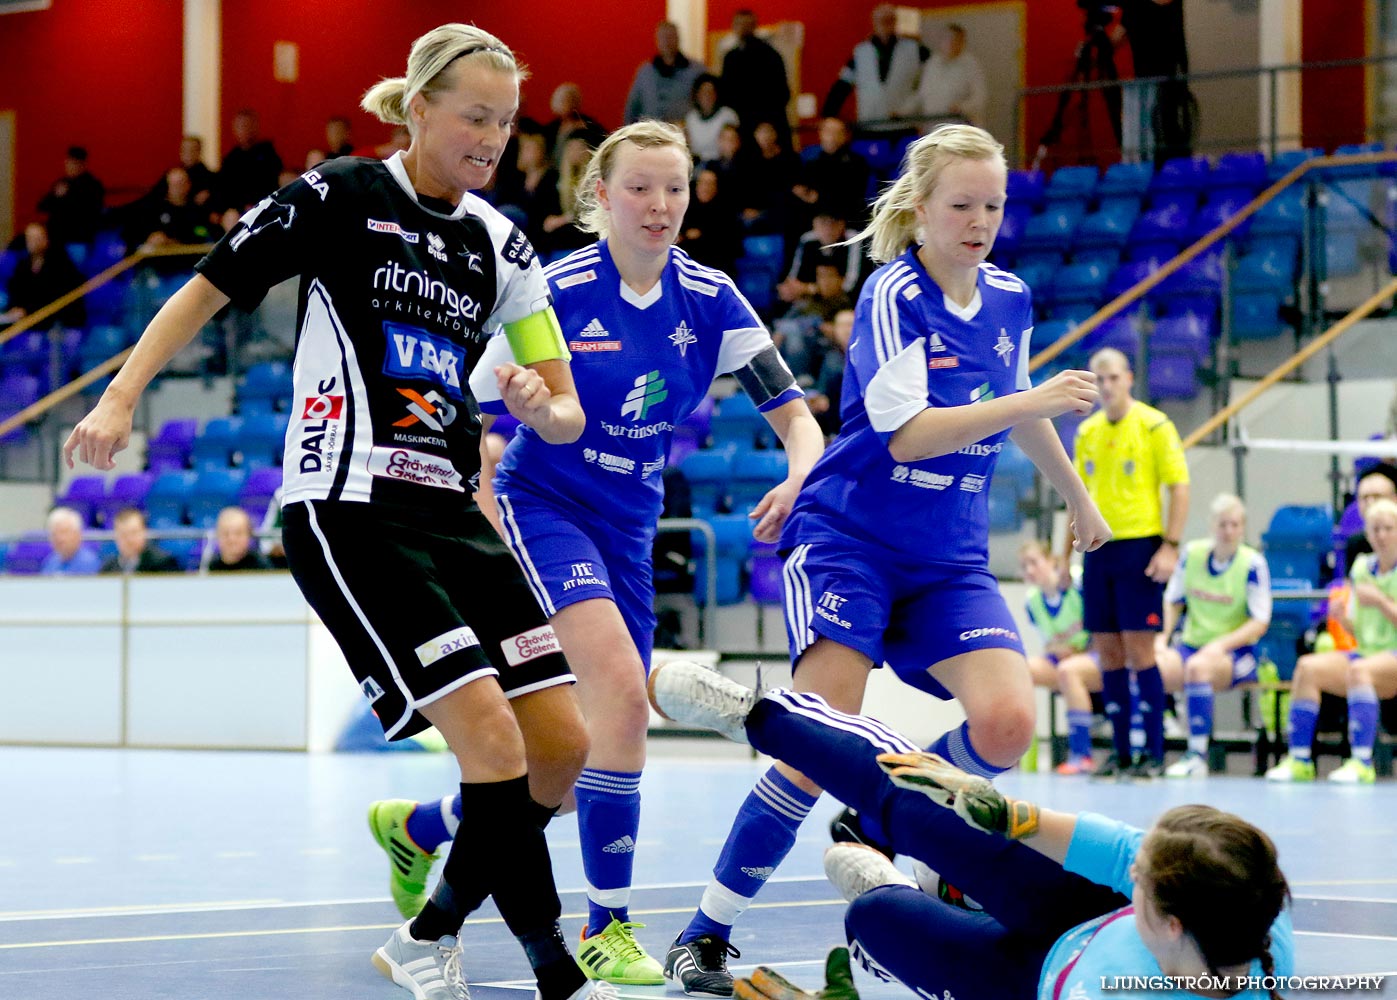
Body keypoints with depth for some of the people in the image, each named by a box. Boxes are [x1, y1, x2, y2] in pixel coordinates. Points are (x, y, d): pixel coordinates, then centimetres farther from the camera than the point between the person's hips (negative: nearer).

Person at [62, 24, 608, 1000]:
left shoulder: (500, 243, 11)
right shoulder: (340, 195, -4)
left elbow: (567, 416, 10)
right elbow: (205, 292, 4)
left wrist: (539, 406, -12)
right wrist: (121, 398, -2)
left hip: (452, 514, 7)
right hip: (349, 514, -7)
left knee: (564, 744, -1)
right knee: (493, 740, -18)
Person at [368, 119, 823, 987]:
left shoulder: (709, 299, -4)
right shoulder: (556, 292, -14)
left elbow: (796, 417, -6)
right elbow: (473, 418, -9)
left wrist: (797, 481, -27)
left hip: (628, 525, 6)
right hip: (543, 502, -5)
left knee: (592, 740, 6)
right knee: (621, 684, -27)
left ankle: (420, 825, 32)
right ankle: (608, 929, -21)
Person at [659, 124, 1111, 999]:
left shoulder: (1010, 299, 6)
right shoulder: (895, 296, -13)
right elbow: (908, 432, -23)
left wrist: (1077, 495, 35)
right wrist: (1034, 401, -29)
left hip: (949, 559, 6)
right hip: (849, 541, -6)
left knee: (1007, 724, -17)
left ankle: (882, 821, 12)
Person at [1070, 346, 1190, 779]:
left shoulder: (1154, 426, -4)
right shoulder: (1087, 432, 12)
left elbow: (1180, 487, -6)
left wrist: (1170, 546, -14)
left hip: (1140, 546, -5)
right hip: (1099, 550, 5)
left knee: (1139, 650, -9)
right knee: (1107, 653, 4)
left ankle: (1153, 753, -4)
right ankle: (1121, 752, 10)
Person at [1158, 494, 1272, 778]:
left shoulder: (1253, 563, -7)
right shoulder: (1192, 553, 4)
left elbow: (1260, 623, -7)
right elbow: (1173, 600, 16)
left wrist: (1222, 644, -19)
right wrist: (1162, 636, 0)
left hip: (1236, 652, -4)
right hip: (1191, 644, 4)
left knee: (1198, 666, -38)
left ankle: (1197, 757, -34)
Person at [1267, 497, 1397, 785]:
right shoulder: (1361, 567, 13)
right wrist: (1342, 617, -6)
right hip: (1367, 651, 6)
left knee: (1359, 670, -38)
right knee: (1308, 667, -20)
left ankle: (1362, 763, -39)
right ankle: (1298, 759, -22)